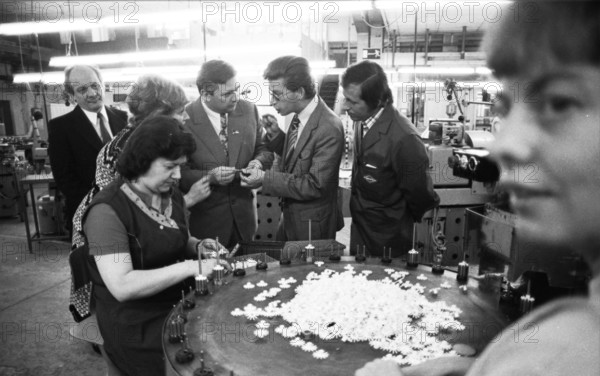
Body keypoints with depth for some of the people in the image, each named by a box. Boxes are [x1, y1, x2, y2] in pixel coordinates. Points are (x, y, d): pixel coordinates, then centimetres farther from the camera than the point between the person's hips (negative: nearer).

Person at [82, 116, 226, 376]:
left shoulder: (172, 195, 4)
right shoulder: (108, 211, -19)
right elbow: (121, 287, -26)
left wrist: (198, 247, -2)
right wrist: (189, 267, -28)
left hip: (180, 303, 7)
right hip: (136, 324, -6)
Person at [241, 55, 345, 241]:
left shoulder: (329, 129, -27)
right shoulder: (299, 116, -3)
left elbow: (315, 185, -25)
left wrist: (266, 178, -25)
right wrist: (276, 135, -6)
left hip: (312, 226, -8)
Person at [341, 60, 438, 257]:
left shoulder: (403, 139, -30)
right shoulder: (361, 120, -7)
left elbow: (420, 196, -17)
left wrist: (401, 222, 1)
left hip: (387, 241, -6)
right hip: (359, 228, 7)